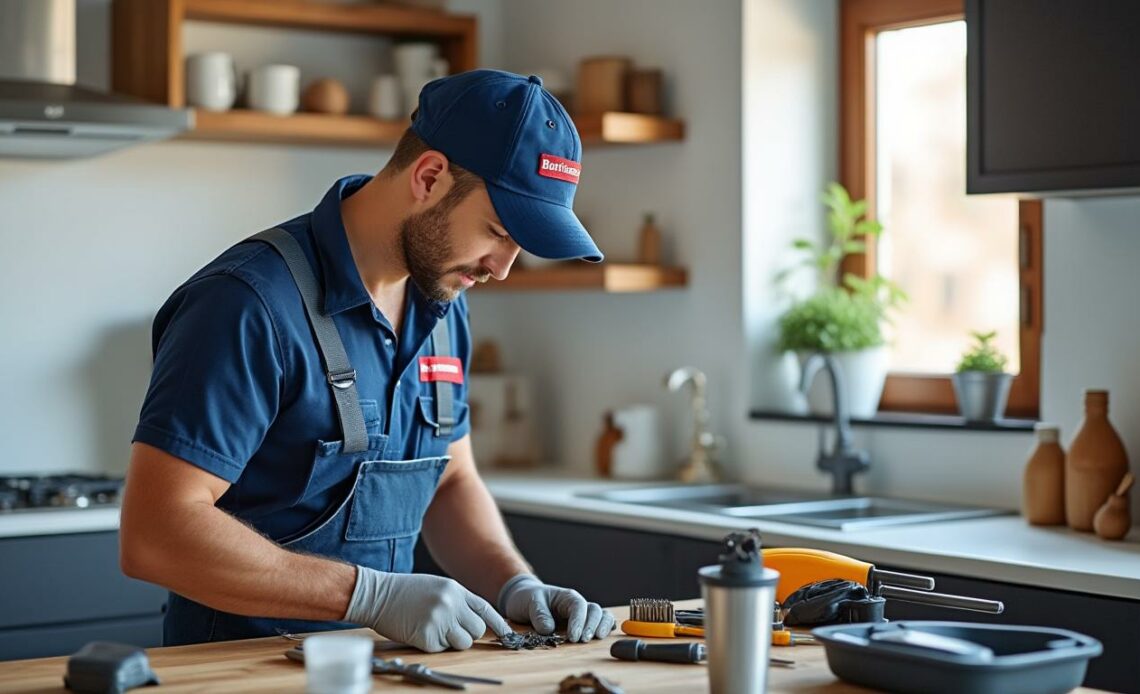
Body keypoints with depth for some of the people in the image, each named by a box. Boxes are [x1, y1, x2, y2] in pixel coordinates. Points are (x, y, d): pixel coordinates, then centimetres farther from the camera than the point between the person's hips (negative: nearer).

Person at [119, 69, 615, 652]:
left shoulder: (444, 307, 7)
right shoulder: (252, 304, -16)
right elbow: (154, 535, -20)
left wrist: (515, 584, 0)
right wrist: (373, 594, -22)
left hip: (389, 666, 6)